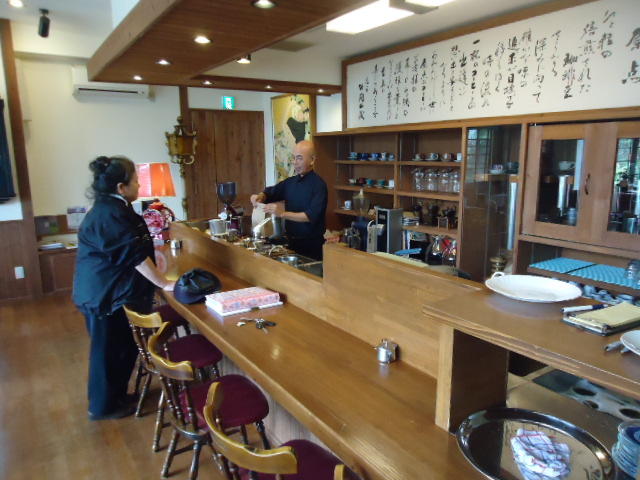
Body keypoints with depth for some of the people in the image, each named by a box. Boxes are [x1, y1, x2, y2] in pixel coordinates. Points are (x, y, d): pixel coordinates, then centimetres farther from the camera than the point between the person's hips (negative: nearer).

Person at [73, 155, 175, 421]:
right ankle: (104, 406, 23)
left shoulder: (108, 209, 10)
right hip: (105, 296, -10)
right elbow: (135, 255, -26)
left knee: (122, 346, 19)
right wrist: (164, 283, -22)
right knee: (109, 350, 6)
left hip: (104, 292, 10)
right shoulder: (111, 215, -23)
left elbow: (131, 249, 18)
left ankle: (115, 396, 35)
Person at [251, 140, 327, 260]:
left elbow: (311, 216, -22)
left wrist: (282, 213, -30)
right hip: (292, 241, 6)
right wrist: (260, 196, -19)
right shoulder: (290, 182, 9)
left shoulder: (319, 185, -14)